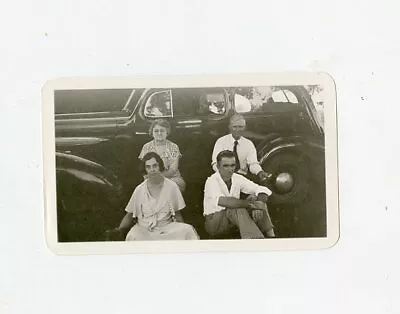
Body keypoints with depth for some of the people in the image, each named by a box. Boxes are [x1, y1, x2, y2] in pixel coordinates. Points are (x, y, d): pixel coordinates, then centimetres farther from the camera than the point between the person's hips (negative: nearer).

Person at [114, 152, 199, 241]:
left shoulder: (171, 186, -1)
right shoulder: (139, 190, -1)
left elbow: (177, 214, 6)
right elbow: (130, 215, 6)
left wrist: (184, 230, -10)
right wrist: (119, 229, -11)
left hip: (167, 228, 1)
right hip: (144, 229, 0)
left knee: (188, 230, -26)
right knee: (132, 236, -33)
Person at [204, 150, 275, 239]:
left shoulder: (237, 178, -5)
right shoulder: (211, 181, -21)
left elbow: (263, 190, -7)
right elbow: (221, 200, -41)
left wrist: (259, 204, -29)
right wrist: (246, 203, -45)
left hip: (235, 217, 6)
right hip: (214, 222, -6)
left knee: (260, 203, -15)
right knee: (238, 209, -34)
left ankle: (271, 236, -19)